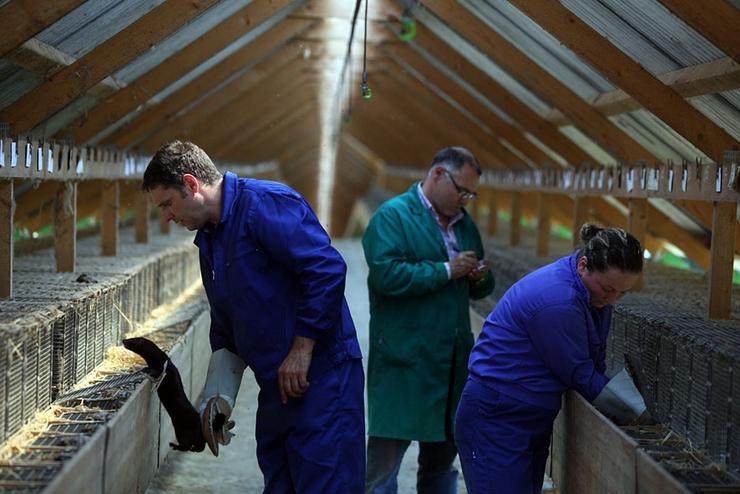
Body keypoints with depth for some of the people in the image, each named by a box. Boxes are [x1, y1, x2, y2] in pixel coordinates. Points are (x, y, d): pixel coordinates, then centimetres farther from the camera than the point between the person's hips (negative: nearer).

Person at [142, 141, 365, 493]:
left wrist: (302, 349, -19)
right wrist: (219, 395, 13)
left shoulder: (263, 203, -13)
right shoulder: (209, 239, 17)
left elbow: (327, 269, -23)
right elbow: (225, 329, 23)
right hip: (276, 385, 9)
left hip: (320, 377, -9)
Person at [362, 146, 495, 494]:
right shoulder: (392, 215, -6)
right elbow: (387, 274, -21)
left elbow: (477, 289, 23)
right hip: (403, 363, -7)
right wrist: (446, 270, -17)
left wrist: (481, 278, 0)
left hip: (453, 361, 7)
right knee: (384, 457, -4)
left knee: (442, 458, 15)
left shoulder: (464, 223, 16)